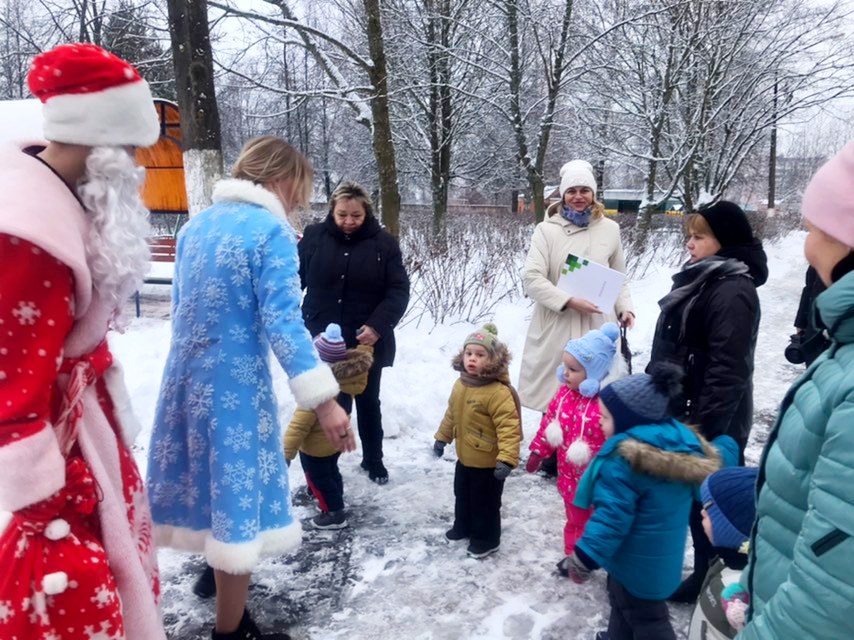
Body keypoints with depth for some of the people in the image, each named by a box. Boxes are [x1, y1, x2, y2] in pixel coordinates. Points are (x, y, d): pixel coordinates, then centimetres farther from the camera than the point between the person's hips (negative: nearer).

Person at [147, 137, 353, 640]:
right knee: (237, 496, 4)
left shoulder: (196, 224, 10)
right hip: (235, 382, -7)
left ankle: (218, 572, 40)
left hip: (186, 375, 7)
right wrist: (324, 400, -22)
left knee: (207, 484, 20)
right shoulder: (272, 231, -13)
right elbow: (282, 322, -21)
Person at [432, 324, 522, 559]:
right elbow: (451, 414, 14)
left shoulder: (499, 392, -28)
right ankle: (463, 526, 49)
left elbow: (509, 427, -31)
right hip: (465, 458, 8)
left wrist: (507, 458, -37)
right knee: (462, 495, 27)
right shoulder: (460, 384, -1)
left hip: (489, 463, -8)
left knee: (485, 503, 10)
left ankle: (486, 539, 31)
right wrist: (442, 438, 19)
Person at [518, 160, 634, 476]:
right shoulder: (547, 229, -4)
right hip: (555, 326, -2)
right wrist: (569, 301, -19)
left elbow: (619, 276, 15)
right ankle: (554, 457, 24)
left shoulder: (609, 229, 6)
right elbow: (532, 279, -10)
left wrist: (624, 307, -1)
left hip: (595, 326, 2)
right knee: (555, 392, 6)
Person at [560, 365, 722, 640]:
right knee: (622, 602, 28)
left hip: (638, 561, -9)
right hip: (662, 555, 9)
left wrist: (583, 558, -19)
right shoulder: (682, 443, -4)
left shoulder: (624, 458, -30)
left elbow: (611, 517, -29)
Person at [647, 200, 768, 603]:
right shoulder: (702, 278, 11)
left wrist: (703, 427, -25)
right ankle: (708, 574, 37)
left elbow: (727, 371, -25)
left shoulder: (733, 289, -20)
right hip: (685, 413, 10)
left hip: (712, 424, -10)